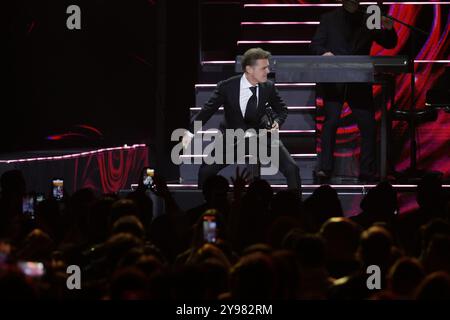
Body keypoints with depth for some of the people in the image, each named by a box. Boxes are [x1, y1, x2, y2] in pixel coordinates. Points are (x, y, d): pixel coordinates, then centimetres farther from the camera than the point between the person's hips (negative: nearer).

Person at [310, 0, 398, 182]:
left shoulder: (368, 21, 13)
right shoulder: (329, 19, 9)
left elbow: (389, 44, 12)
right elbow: (315, 45, 4)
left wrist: (389, 30, -9)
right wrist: (324, 52, -18)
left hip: (359, 83, 2)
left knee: (368, 124, -5)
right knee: (331, 120, -14)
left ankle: (367, 171, 2)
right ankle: (324, 168, -10)